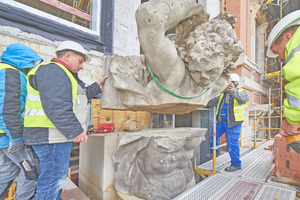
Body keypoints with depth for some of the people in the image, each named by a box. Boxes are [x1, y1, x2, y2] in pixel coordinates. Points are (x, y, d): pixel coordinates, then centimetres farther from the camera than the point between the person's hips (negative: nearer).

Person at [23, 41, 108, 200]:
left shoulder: (63, 74, 22)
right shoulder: (52, 71, -13)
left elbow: (80, 95, 33)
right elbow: (56, 107, -25)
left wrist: (97, 86, 37)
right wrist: (76, 131, -23)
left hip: (60, 136, 11)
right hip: (51, 136, -11)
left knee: (58, 175, 19)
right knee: (53, 176, -1)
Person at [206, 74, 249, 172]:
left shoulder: (242, 92, -9)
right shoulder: (223, 94, 9)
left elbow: (243, 98, -34)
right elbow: (213, 101, 19)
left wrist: (233, 91, -50)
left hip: (233, 123, -7)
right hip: (222, 121, 7)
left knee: (232, 144, -2)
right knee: (213, 136, 16)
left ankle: (236, 164, 17)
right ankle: (215, 152, 42)